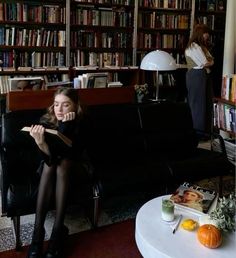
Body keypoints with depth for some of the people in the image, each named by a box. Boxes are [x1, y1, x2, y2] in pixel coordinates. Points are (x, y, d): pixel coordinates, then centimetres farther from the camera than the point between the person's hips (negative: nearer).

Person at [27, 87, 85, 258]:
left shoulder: (81, 123, -24)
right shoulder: (46, 121, -21)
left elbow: (69, 155, -33)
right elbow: (50, 157, -30)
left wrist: (66, 127, -43)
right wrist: (40, 143, -50)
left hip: (73, 166, -1)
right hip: (52, 165, 2)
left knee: (61, 164, -31)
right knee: (50, 164, -29)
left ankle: (58, 230, -32)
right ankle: (38, 230, -32)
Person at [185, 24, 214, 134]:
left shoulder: (202, 46, 19)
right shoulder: (194, 46, -13)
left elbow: (211, 61, 14)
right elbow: (205, 64, -15)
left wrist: (207, 62, -4)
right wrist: (209, 62, 3)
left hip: (205, 76, 10)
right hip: (197, 76, -10)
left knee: (207, 103, 11)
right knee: (198, 104, -2)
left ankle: (206, 131, 21)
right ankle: (198, 132, 8)